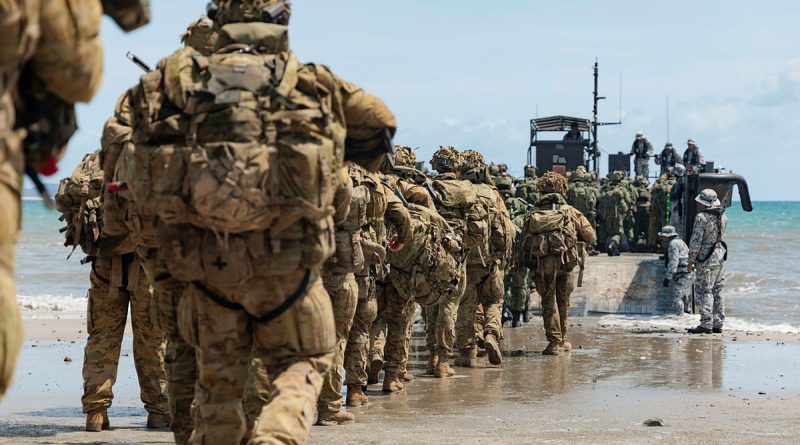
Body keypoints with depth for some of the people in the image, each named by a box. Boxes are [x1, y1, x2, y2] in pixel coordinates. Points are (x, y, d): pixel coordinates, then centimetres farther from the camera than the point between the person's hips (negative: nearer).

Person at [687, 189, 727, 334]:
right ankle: (718, 324, 12)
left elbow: (696, 241, -16)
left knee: (704, 291, -5)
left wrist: (691, 261, -8)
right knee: (718, 291, 11)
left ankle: (706, 325, -9)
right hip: (720, 256, 8)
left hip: (706, 259, -7)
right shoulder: (722, 216, 7)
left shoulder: (701, 217, -15)